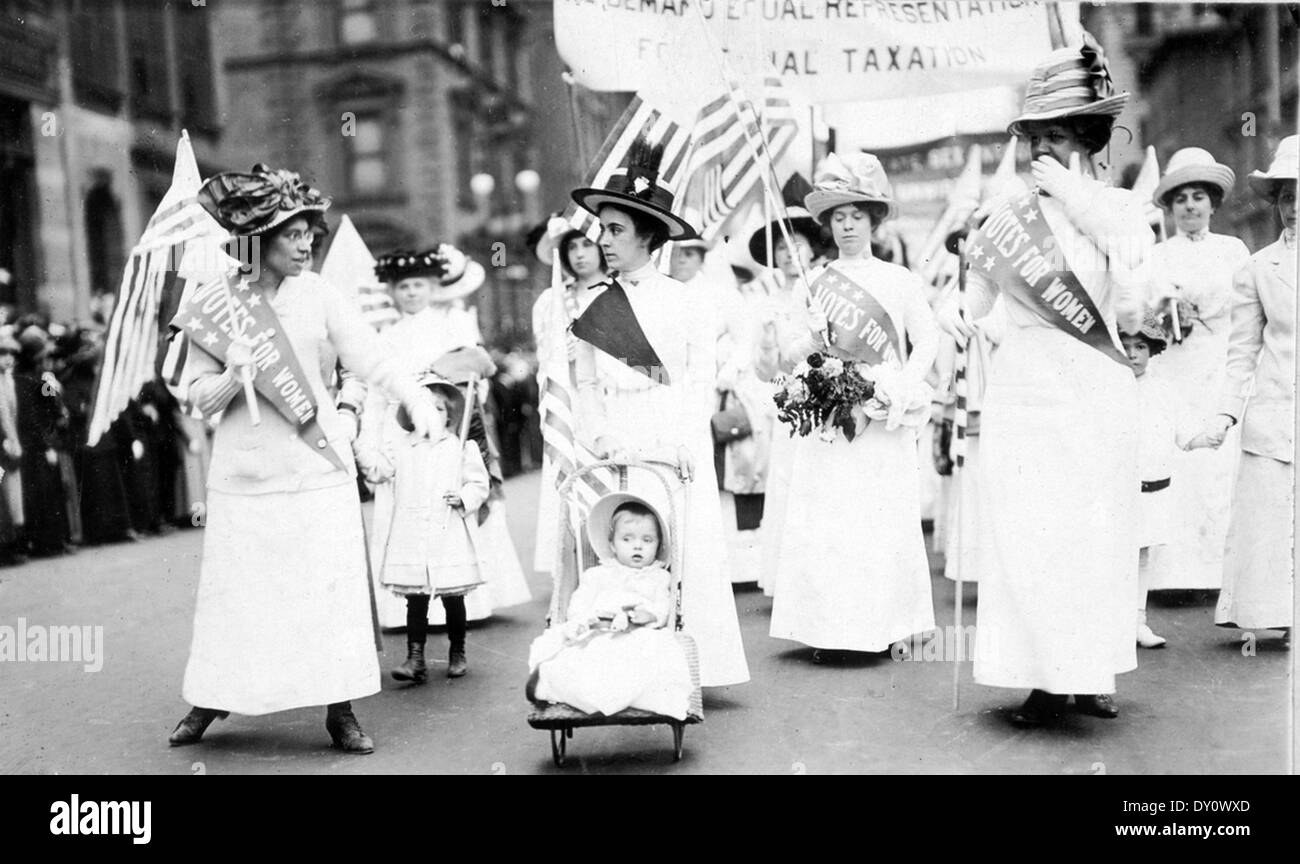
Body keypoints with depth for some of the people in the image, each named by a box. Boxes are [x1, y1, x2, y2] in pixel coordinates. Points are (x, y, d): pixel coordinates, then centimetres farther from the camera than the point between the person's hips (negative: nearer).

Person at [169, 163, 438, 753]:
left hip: (317, 467, 0)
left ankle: (340, 710, 11)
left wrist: (416, 398, -25)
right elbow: (199, 398, 2)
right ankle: (212, 699, 25)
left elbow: (372, 360, -8)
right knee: (233, 591, 6)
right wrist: (232, 378, -19)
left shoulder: (319, 296, 0)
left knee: (332, 588, 0)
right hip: (243, 476, 0)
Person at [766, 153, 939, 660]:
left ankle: (893, 625, 9)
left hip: (883, 420, -1)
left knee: (886, 520, -1)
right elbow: (789, 351, 10)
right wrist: (813, 342, -11)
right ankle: (824, 628, 3)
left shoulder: (899, 281, 6)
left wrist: (902, 389, -10)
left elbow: (927, 341, 4)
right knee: (823, 522, -2)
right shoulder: (814, 282, 10)